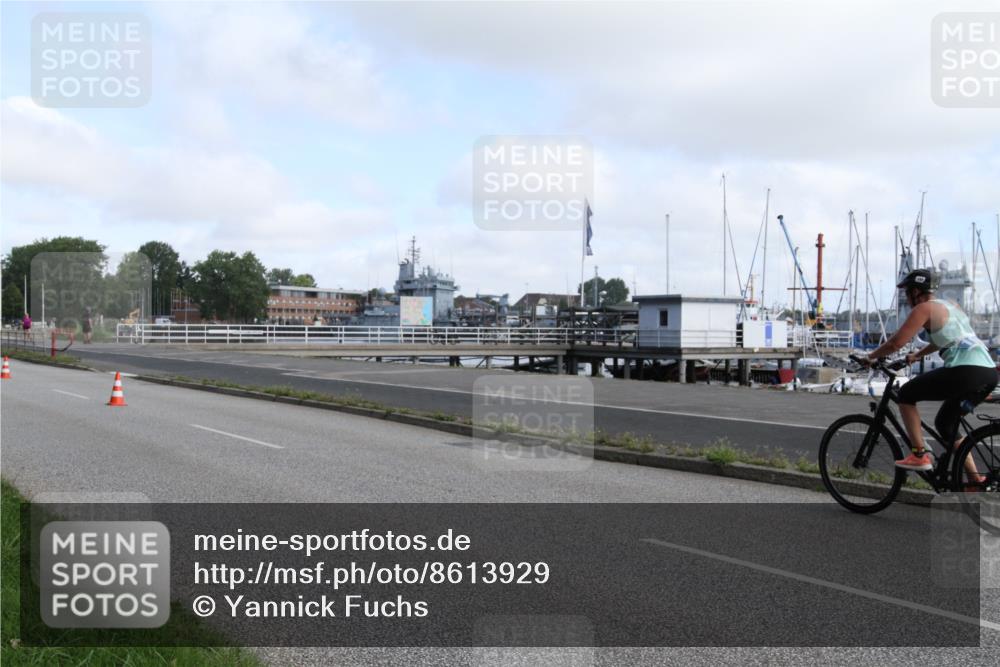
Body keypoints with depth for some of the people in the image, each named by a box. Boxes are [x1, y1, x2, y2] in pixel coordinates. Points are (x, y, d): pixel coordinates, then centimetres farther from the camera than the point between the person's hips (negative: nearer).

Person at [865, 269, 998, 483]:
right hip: (989, 372, 9)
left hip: (965, 370, -9)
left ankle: (920, 455, 1)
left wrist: (870, 357, 8)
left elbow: (896, 343, -6)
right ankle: (975, 479, 16)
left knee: (906, 394, 7)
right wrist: (917, 355, 47)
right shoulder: (949, 305, 25)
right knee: (945, 424, 22)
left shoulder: (924, 308, 0)